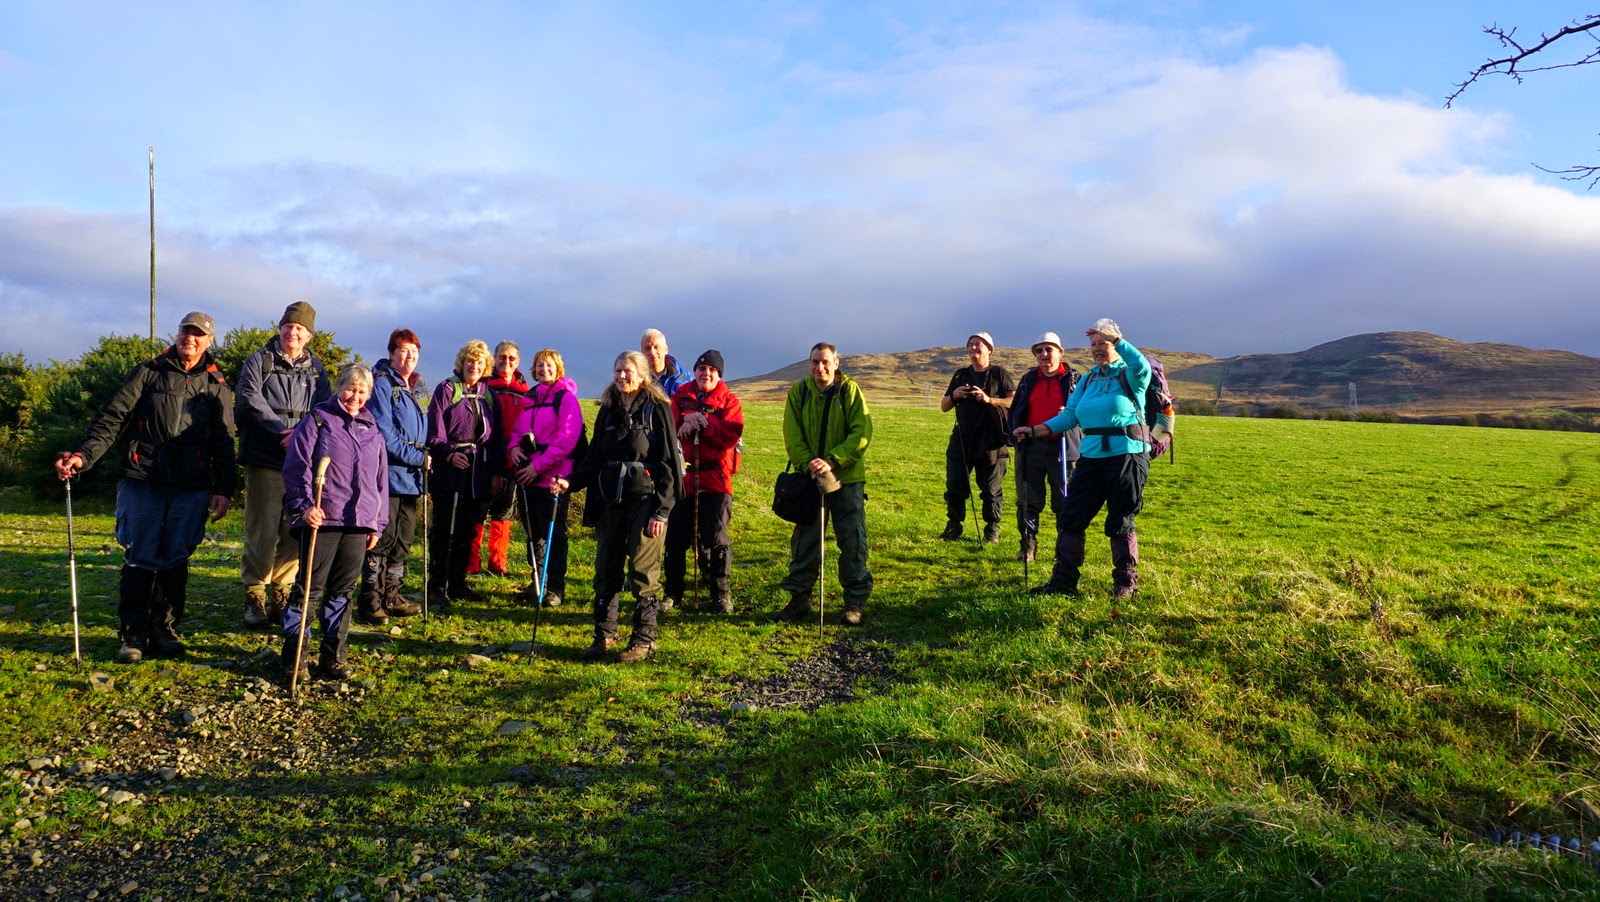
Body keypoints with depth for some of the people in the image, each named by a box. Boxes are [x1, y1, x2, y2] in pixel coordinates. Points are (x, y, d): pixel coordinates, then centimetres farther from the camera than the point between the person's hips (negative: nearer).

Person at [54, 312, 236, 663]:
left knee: (176, 561, 4)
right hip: (142, 480, -1)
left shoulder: (217, 386, 12)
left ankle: (164, 631, 15)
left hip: (191, 486, 1)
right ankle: (133, 635, 9)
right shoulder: (149, 373, 7)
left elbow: (224, 443, 11)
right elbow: (112, 418, 0)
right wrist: (83, 455, -15)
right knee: (140, 559, -1)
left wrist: (223, 489, 3)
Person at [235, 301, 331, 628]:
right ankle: (254, 596, 6)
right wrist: (282, 431, -17)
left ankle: (282, 595, 14)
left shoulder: (315, 368, 15)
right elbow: (250, 402, -7)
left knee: (296, 532, 3)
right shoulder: (259, 361, 6)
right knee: (262, 531, -5)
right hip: (265, 460, -3)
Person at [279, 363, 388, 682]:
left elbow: (381, 480, 21)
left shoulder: (373, 430, 17)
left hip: (358, 523, 4)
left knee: (343, 591, 8)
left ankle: (333, 656, 16)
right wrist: (304, 506, -16)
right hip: (321, 519, -4)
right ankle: (294, 655, 7)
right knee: (310, 588, -3)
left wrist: (378, 524, 17)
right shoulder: (317, 420, 3)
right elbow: (297, 467, -4)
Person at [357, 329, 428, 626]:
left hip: (409, 478, 9)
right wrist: (417, 457, -15)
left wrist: (423, 458, 9)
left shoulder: (412, 389, 19)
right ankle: (370, 604, 1)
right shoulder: (381, 383, -8)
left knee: (404, 539, 12)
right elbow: (383, 432, -16)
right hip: (388, 475, -8)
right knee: (383, 539, -6)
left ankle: (391, 597, 23)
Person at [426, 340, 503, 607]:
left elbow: (496, 437, 15)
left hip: (479, 474, 5)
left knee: (467, 531, 10)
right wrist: (448, 453, -20)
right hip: (450, 472, -4)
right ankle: (438, 587, 4)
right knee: (445, 531, -3)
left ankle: (458, 583, 19)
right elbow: (434, 431, -6)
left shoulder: (487, 395, 14)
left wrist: (496, 472, 9)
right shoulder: (446, 390, 0)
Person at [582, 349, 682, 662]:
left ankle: (643, 639, 8)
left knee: (643, 571, -3)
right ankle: (604, 634, 18)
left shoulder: (657, 408, -3)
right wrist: (593, 508, 11)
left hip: (645, 498, -5)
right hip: (612, 499, 5)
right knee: (606, 568, 7)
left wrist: (661, 510, -13)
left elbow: (668, 461, -7)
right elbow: (595, 458, 15)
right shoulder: (607, 411, 13)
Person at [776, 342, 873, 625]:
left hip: (847, 478, -2)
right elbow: (792, 435, -2)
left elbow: (862, 433, -12)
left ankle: (855, 602, 13)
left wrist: (832, 461, -21)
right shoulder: (798, 392, 1)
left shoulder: (850, 390, -5)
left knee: (853, 541, 1)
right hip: (809, 478, 2)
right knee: (804, 540, 8)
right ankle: (799, 598, 20)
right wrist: (807, 463, -18)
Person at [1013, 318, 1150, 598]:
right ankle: (1064, 580, 10)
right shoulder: (1087, 380, 15)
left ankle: (1126, 582, 15)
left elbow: (1142, 367, -26)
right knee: (1070, 517, 3)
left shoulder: (1128, 376, -1)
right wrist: (1034, 431, 5)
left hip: (1126, 457, -6)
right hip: (1091, 458, 6)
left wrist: (1114, 339, -23)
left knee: (1121, 523, 1)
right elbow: (1069, 416, 13)